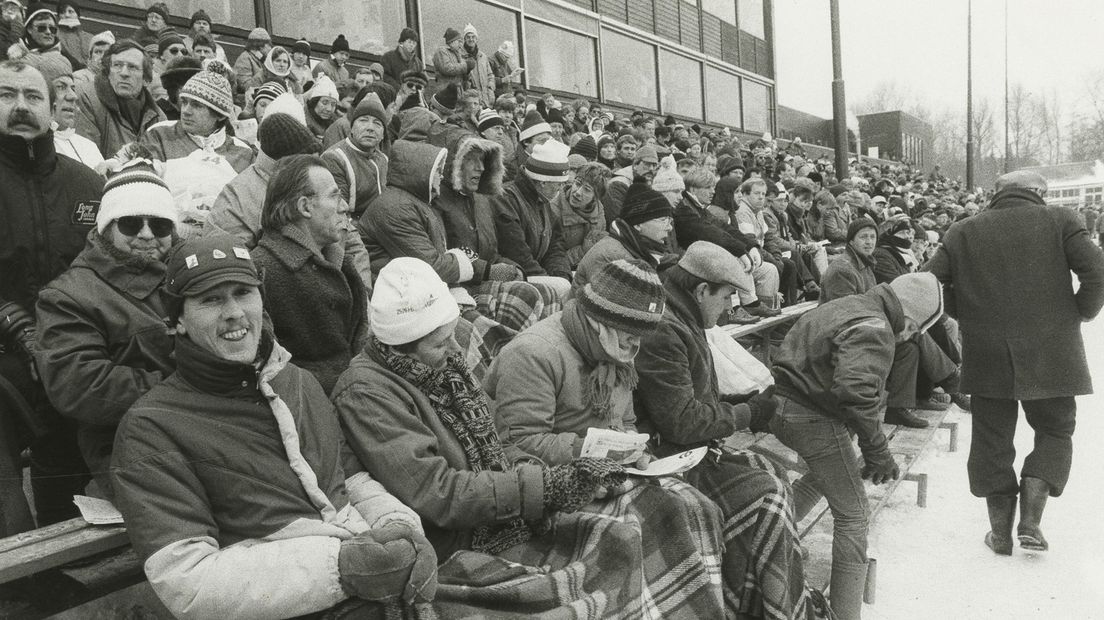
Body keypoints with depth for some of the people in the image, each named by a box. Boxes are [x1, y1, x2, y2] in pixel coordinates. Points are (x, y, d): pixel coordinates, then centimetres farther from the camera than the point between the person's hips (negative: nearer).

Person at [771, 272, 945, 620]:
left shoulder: (844, 306, 12)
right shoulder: (875, 330, -18)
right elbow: (856, 391, -34)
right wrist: (878, 452, -25)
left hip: (781, 407, 10)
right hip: (814, 420, -10)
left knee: (822, 476, 34)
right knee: (852, 515, 3)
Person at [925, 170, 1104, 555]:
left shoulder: (963, 232, 5)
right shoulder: (1059, 221, 0)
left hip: (985, 359, 1)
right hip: (1050, 356, -1)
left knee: (992, 441, 13)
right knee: (1055, 433, 18)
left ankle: (1001, 534, 20)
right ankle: (1030, 521, 6)